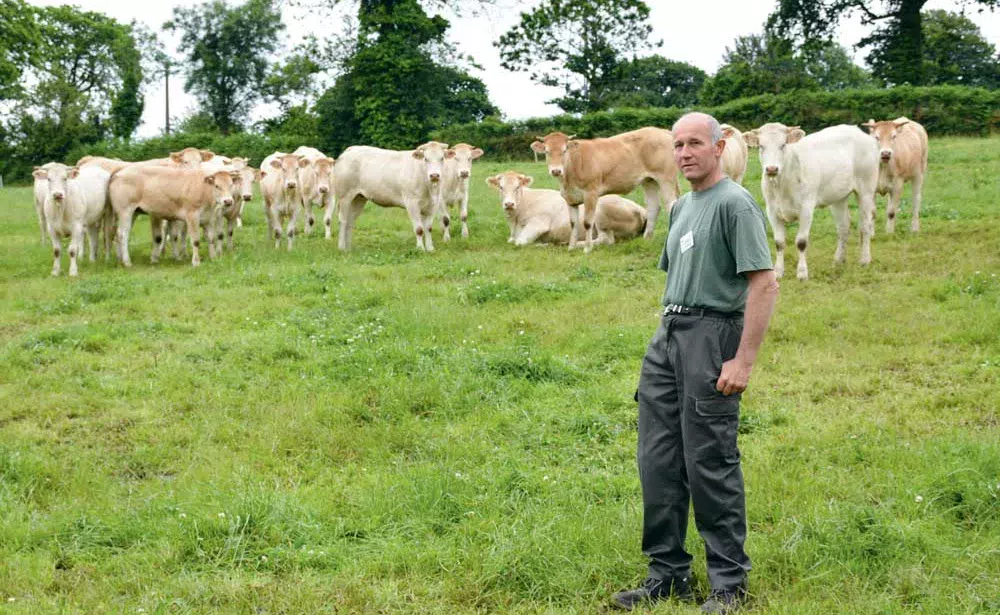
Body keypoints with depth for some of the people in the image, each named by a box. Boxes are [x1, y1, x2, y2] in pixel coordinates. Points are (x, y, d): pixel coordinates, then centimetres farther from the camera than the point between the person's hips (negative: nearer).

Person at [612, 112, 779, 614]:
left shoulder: (735, 204, -9)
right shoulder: (681, 207, 19)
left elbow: (764, 284, -15)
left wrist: (743, 361, -20)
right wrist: (666, 337, 19)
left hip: (711, 334, -8)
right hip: (667, 335, 9)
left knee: (710, 462, -6)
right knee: (658, 459, 7)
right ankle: (668, 573, 16)